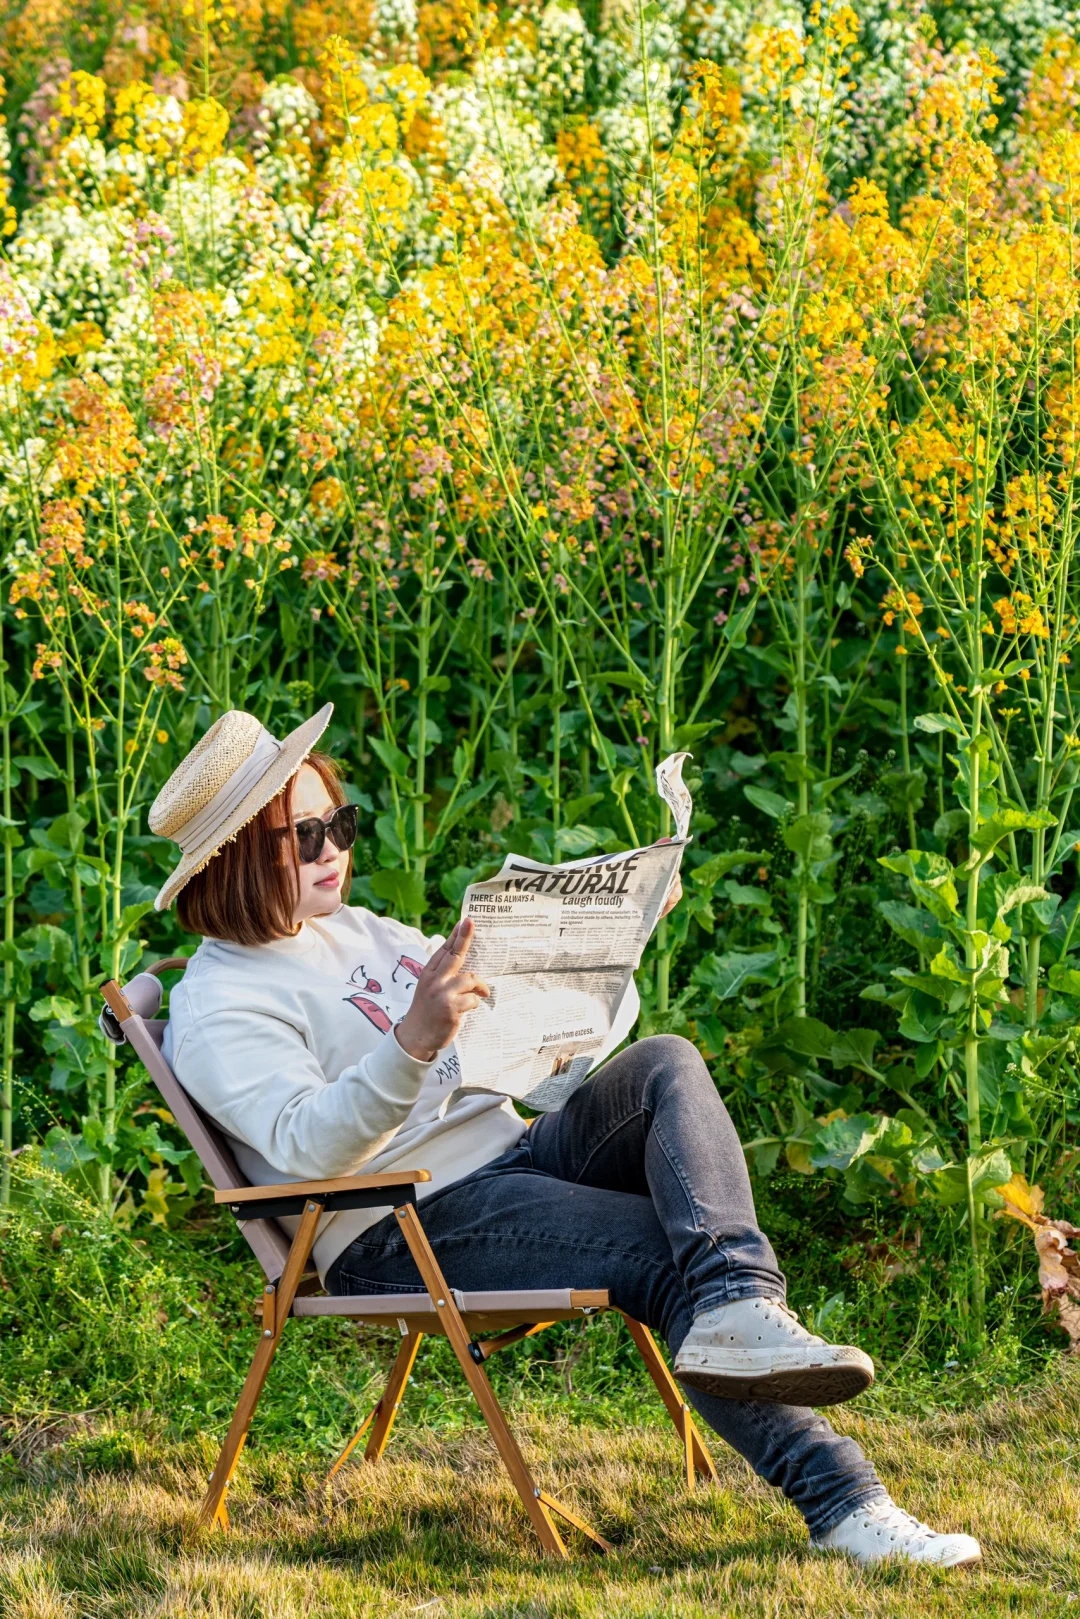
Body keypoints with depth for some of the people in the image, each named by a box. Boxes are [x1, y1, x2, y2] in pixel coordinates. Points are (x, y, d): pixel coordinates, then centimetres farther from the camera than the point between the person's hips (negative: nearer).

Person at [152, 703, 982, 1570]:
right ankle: (841, 1501, -33)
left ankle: (738, 1310, -42)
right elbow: (307, 1144, -24)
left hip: (512, 1156, 8)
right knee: (678, 1256, -25)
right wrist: (414, 1040, -39)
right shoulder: (216, 1010, -8)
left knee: (665, 1064, -18)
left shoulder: (353, 931, 20)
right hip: (408, 1229, -8)